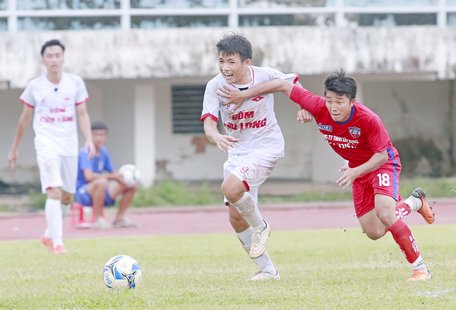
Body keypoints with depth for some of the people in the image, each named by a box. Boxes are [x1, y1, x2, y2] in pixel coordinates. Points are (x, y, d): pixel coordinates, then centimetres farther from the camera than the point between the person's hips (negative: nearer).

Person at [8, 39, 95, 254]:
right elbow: (25, 118, 11)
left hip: (69, 145, 3)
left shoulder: (75, 83, 4)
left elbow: (82, 115, 5)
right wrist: (14, 148, 15)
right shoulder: (35, 86, 2)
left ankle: (49, 234, 32)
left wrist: (89, 140, -10)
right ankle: (57, 242, -21)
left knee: (67, 197, 8)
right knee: (54, 192, -18)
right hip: (46, 142, -3)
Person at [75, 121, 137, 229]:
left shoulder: (103, 152, 8)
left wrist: (120, 177, -10)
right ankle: (97, 219, -26)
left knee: (131, 186, 3)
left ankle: (119, 218, 12)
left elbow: (113, 173, 14)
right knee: (102, 182, -39)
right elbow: (88, 176, -31)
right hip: (83, 193, -8)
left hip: (102, 194, 8)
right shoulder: (85, 153, -17)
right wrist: (112, 176, -27)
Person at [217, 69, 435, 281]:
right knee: (374, 232, 7)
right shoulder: (319, 108, -25)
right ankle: (415, 202, 36)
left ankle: (420, 269, -18)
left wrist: (355, 172, -39)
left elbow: (382, 155, -25)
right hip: (357, 168, 5)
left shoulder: (368, 120, -35)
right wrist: (243, 95, -17)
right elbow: (284, 85, -17)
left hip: (383, 163, -5)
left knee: (384, 212, -30)